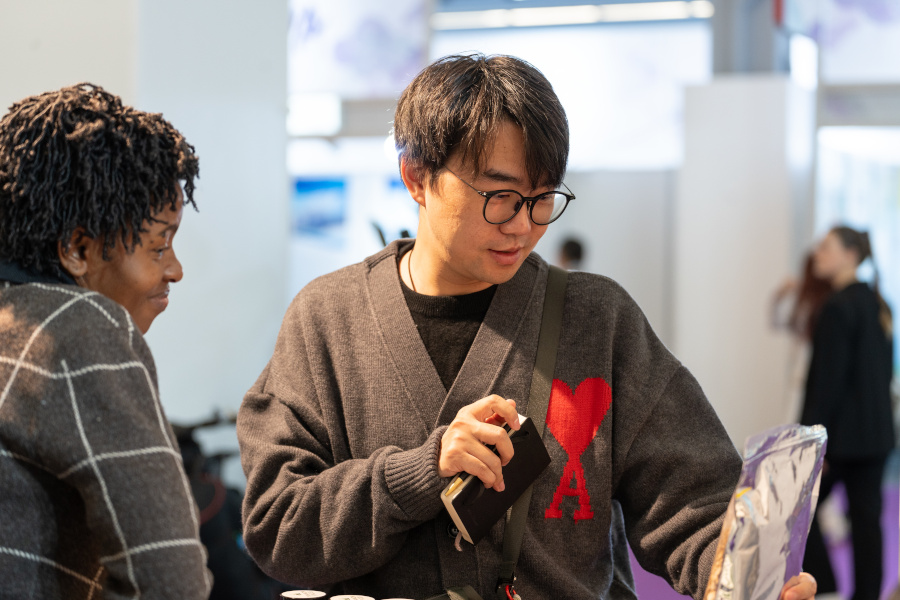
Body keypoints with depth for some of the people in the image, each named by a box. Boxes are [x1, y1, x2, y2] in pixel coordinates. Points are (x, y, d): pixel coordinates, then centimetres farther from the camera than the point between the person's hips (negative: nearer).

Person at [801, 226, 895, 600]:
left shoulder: (839, 306, -15)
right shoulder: (877, 303, 11)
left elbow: (828, 378, -18)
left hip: (843, 432, -8)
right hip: (877, 431, 8)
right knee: (866, 515, 8)